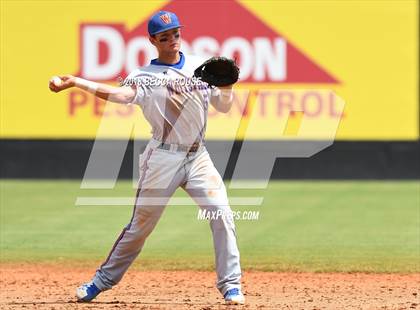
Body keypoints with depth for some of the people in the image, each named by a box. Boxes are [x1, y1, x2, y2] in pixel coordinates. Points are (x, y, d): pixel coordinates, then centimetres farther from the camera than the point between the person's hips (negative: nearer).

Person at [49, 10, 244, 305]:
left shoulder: (201, 66, 8)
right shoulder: (145, 76, -3)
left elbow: (224, 106, 11)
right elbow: (123, 94, -23)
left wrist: (227, 85, -11)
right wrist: (77, 82, -36)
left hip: (198, 156, 3)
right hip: (163, 157, -2)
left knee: (222, 214, -12)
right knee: (141, 225, 3)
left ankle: (231, 284, -4)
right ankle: (103, 280, 18)